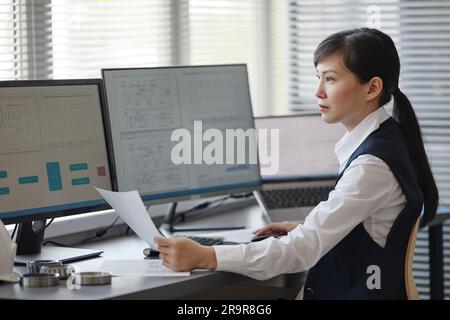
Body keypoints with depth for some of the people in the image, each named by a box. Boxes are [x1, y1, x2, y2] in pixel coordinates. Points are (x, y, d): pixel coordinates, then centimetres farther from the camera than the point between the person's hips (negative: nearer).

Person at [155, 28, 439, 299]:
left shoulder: (373, 164, -20)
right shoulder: (384, 142, 8)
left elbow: (304, 250, -24)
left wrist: (204, 257, -27)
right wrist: (305, 231, 8)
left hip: (357, 292, -9)